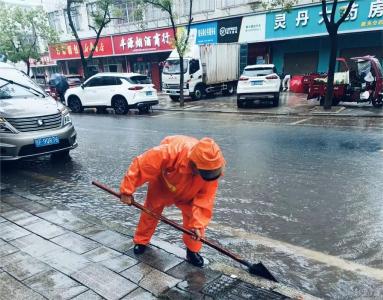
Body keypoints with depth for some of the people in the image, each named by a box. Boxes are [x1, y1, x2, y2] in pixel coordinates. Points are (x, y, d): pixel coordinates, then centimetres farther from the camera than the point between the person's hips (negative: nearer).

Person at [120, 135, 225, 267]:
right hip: (162, 184, -1)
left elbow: (205, 198, -28)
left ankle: (192, 250, 10)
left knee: (194, 216, -12)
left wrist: (197, 224, -33)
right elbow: (139, 165, -34)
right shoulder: (168, 152, -47)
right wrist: (127, 191, -27)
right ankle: (141, 241, 34)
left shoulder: (211, 168, -37)